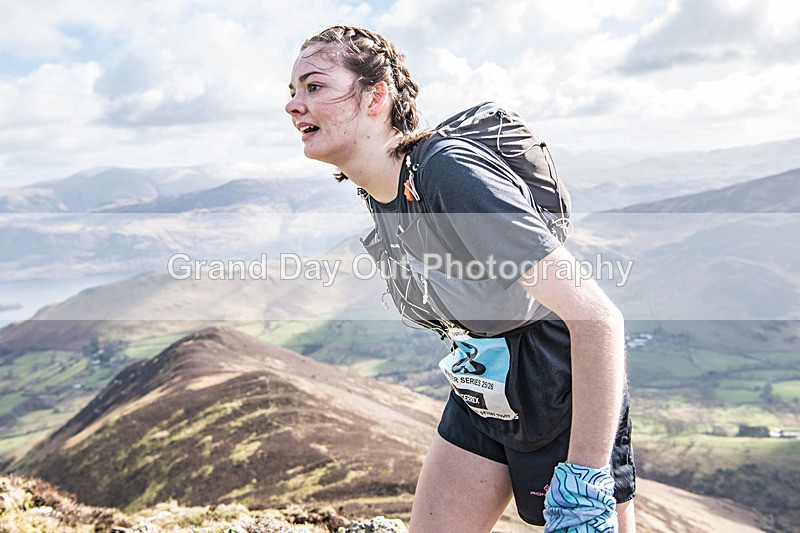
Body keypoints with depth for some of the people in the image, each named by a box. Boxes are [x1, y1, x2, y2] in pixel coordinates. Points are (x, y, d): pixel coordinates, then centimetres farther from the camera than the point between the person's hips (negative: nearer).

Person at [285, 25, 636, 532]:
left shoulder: (449, 174, -29)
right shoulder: (380, 192, -2)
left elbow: (598, 318, -31)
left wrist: (583, 486, -29)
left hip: (570, 408, -7)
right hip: (479, 405, 8)